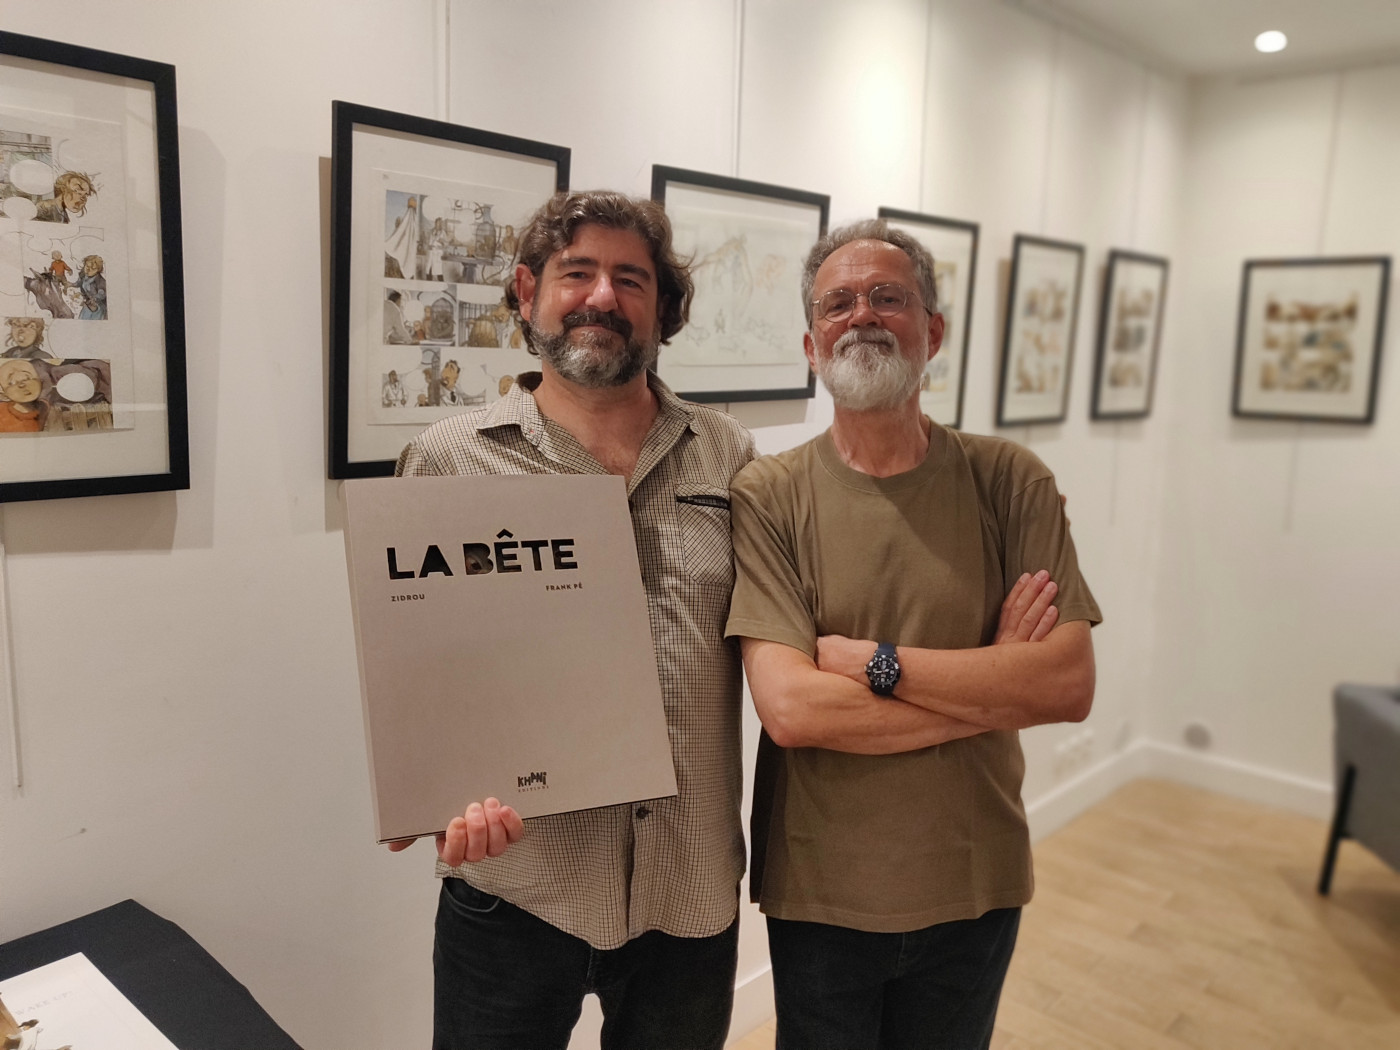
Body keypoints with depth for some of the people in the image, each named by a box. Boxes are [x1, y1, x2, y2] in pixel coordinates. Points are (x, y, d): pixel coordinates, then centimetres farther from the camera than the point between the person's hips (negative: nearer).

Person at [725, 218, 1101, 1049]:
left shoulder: (1009, 481, -6)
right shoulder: (769, 496, -12)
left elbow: (1071, 684, -14)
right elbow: (789, 708, -22)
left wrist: (874, 661, -21)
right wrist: (995, 681, -17)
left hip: (976, 884, 2)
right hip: (819, 894, -1)